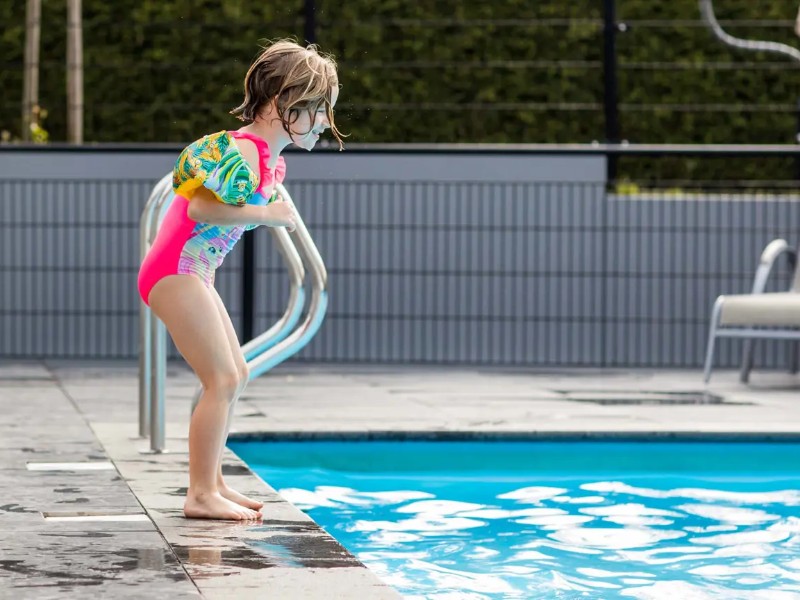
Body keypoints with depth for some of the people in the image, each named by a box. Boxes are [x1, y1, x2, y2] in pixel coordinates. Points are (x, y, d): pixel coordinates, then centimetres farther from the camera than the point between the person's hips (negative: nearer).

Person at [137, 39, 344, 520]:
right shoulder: (243, 152, -20)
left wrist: (276, 214, -2)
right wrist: (267, 214, -21)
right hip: (174, 270, -11)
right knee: (223, 380, -12)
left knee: (236, 376, 15)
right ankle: (202, 495, -9)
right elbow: (202, 208, -30)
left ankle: (212, 483, 21)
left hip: (193, 274, 11)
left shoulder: (271, 161, 10)